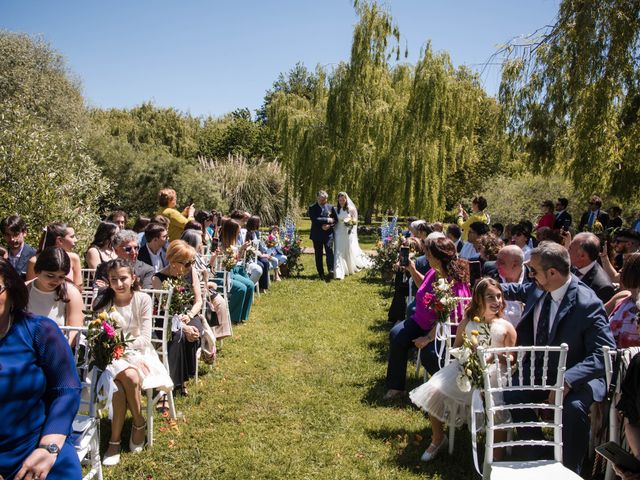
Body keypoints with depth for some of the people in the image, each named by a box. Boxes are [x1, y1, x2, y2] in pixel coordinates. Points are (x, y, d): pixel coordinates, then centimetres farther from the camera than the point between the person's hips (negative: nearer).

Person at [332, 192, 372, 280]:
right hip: (339, 234, 2)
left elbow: (355, 221, 2)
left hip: (349, 233, -2)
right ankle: (339, 273, -9)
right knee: (339, 252, -6)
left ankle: (352, 268, 31)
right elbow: (335, 222, 10)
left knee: (351, 251, 3)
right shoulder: (337, 210, 6)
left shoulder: (351, 209, -1)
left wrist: (351, 222, -20)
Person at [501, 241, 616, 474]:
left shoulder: (588, 304, -23)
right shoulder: (537, 289, -4)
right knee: (510, 395, -14)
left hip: (574, 376, -6)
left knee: (573, 407, -33)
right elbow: (520, 290, 23)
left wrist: (568, 380, -37)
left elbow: (605, 354, -25)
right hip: (537, 369, 6)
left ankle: (570, 471, -7)